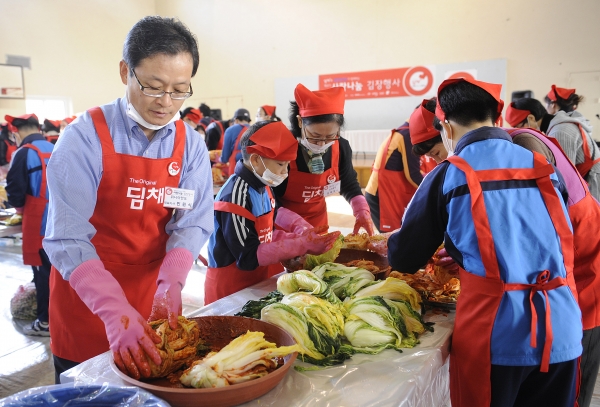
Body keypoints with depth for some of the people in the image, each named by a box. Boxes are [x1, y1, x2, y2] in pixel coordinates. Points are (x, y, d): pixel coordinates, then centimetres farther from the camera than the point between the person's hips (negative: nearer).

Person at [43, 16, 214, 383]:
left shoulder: (191, 144, -6)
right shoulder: (85, 136, -17)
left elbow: (193, 222, -9)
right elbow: (68, 237, -23)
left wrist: (171, 283, -26)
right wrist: (115, 310, -34)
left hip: (156, 296, 3)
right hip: (85, 296, -3)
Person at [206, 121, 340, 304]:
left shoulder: (262, 185, 1)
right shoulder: (236, 197, -25)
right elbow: (249, 257, -25)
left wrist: (301, 235, -7)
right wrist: (302, 244, -26)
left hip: (259, 279, 8)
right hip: (231, 289, -8)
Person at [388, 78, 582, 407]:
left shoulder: (448, 176, -6)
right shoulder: (546, 168, 6)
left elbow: (403, 259, -1)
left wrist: (393, 247, 23)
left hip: (495, 333, -4)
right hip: (562, 331, 4)